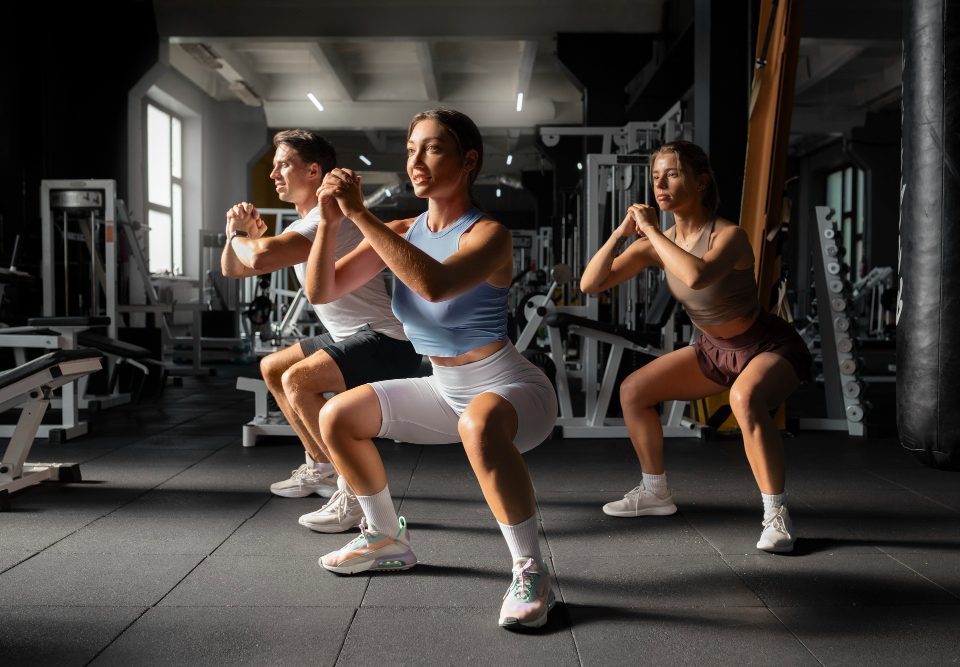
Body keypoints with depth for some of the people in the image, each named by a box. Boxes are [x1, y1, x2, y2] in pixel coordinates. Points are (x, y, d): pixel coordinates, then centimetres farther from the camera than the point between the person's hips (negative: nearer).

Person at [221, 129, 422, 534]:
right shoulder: (302, 227, 13)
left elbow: (260, 259, -34)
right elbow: (232, 270, 17)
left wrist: (237, 236, -11)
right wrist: (242, 233, -4)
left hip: (388, 340, -11)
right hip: (351, 338, 11)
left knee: (297, 381, -29)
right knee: (272, 369, 21)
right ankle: (321, 468, 28)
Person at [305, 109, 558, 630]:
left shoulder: (487, 234, -19)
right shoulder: (401, 232, 1)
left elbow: (435, 285, -41)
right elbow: (321, 291, -2)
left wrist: (360, 214, -36)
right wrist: (327, 221, -18)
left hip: (509, 389, -8)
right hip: (446, 391, 8)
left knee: (478, 426, -42)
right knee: (336, 418, 9)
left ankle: (531, 573, -25)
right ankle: (388, 540, 26)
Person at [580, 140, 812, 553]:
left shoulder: (729, 235, -27)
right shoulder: (657, 243, -7)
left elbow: (697, 276, -50)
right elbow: (590, 284, -10)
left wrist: (651, 230, -36)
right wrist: (622, 232, -22)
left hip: (771, 348, -7)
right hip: (714, 350, 8)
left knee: (745, 398, -40)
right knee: (633, 391, 6)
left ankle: (776, 516, -27)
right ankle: (655, 493, 23)